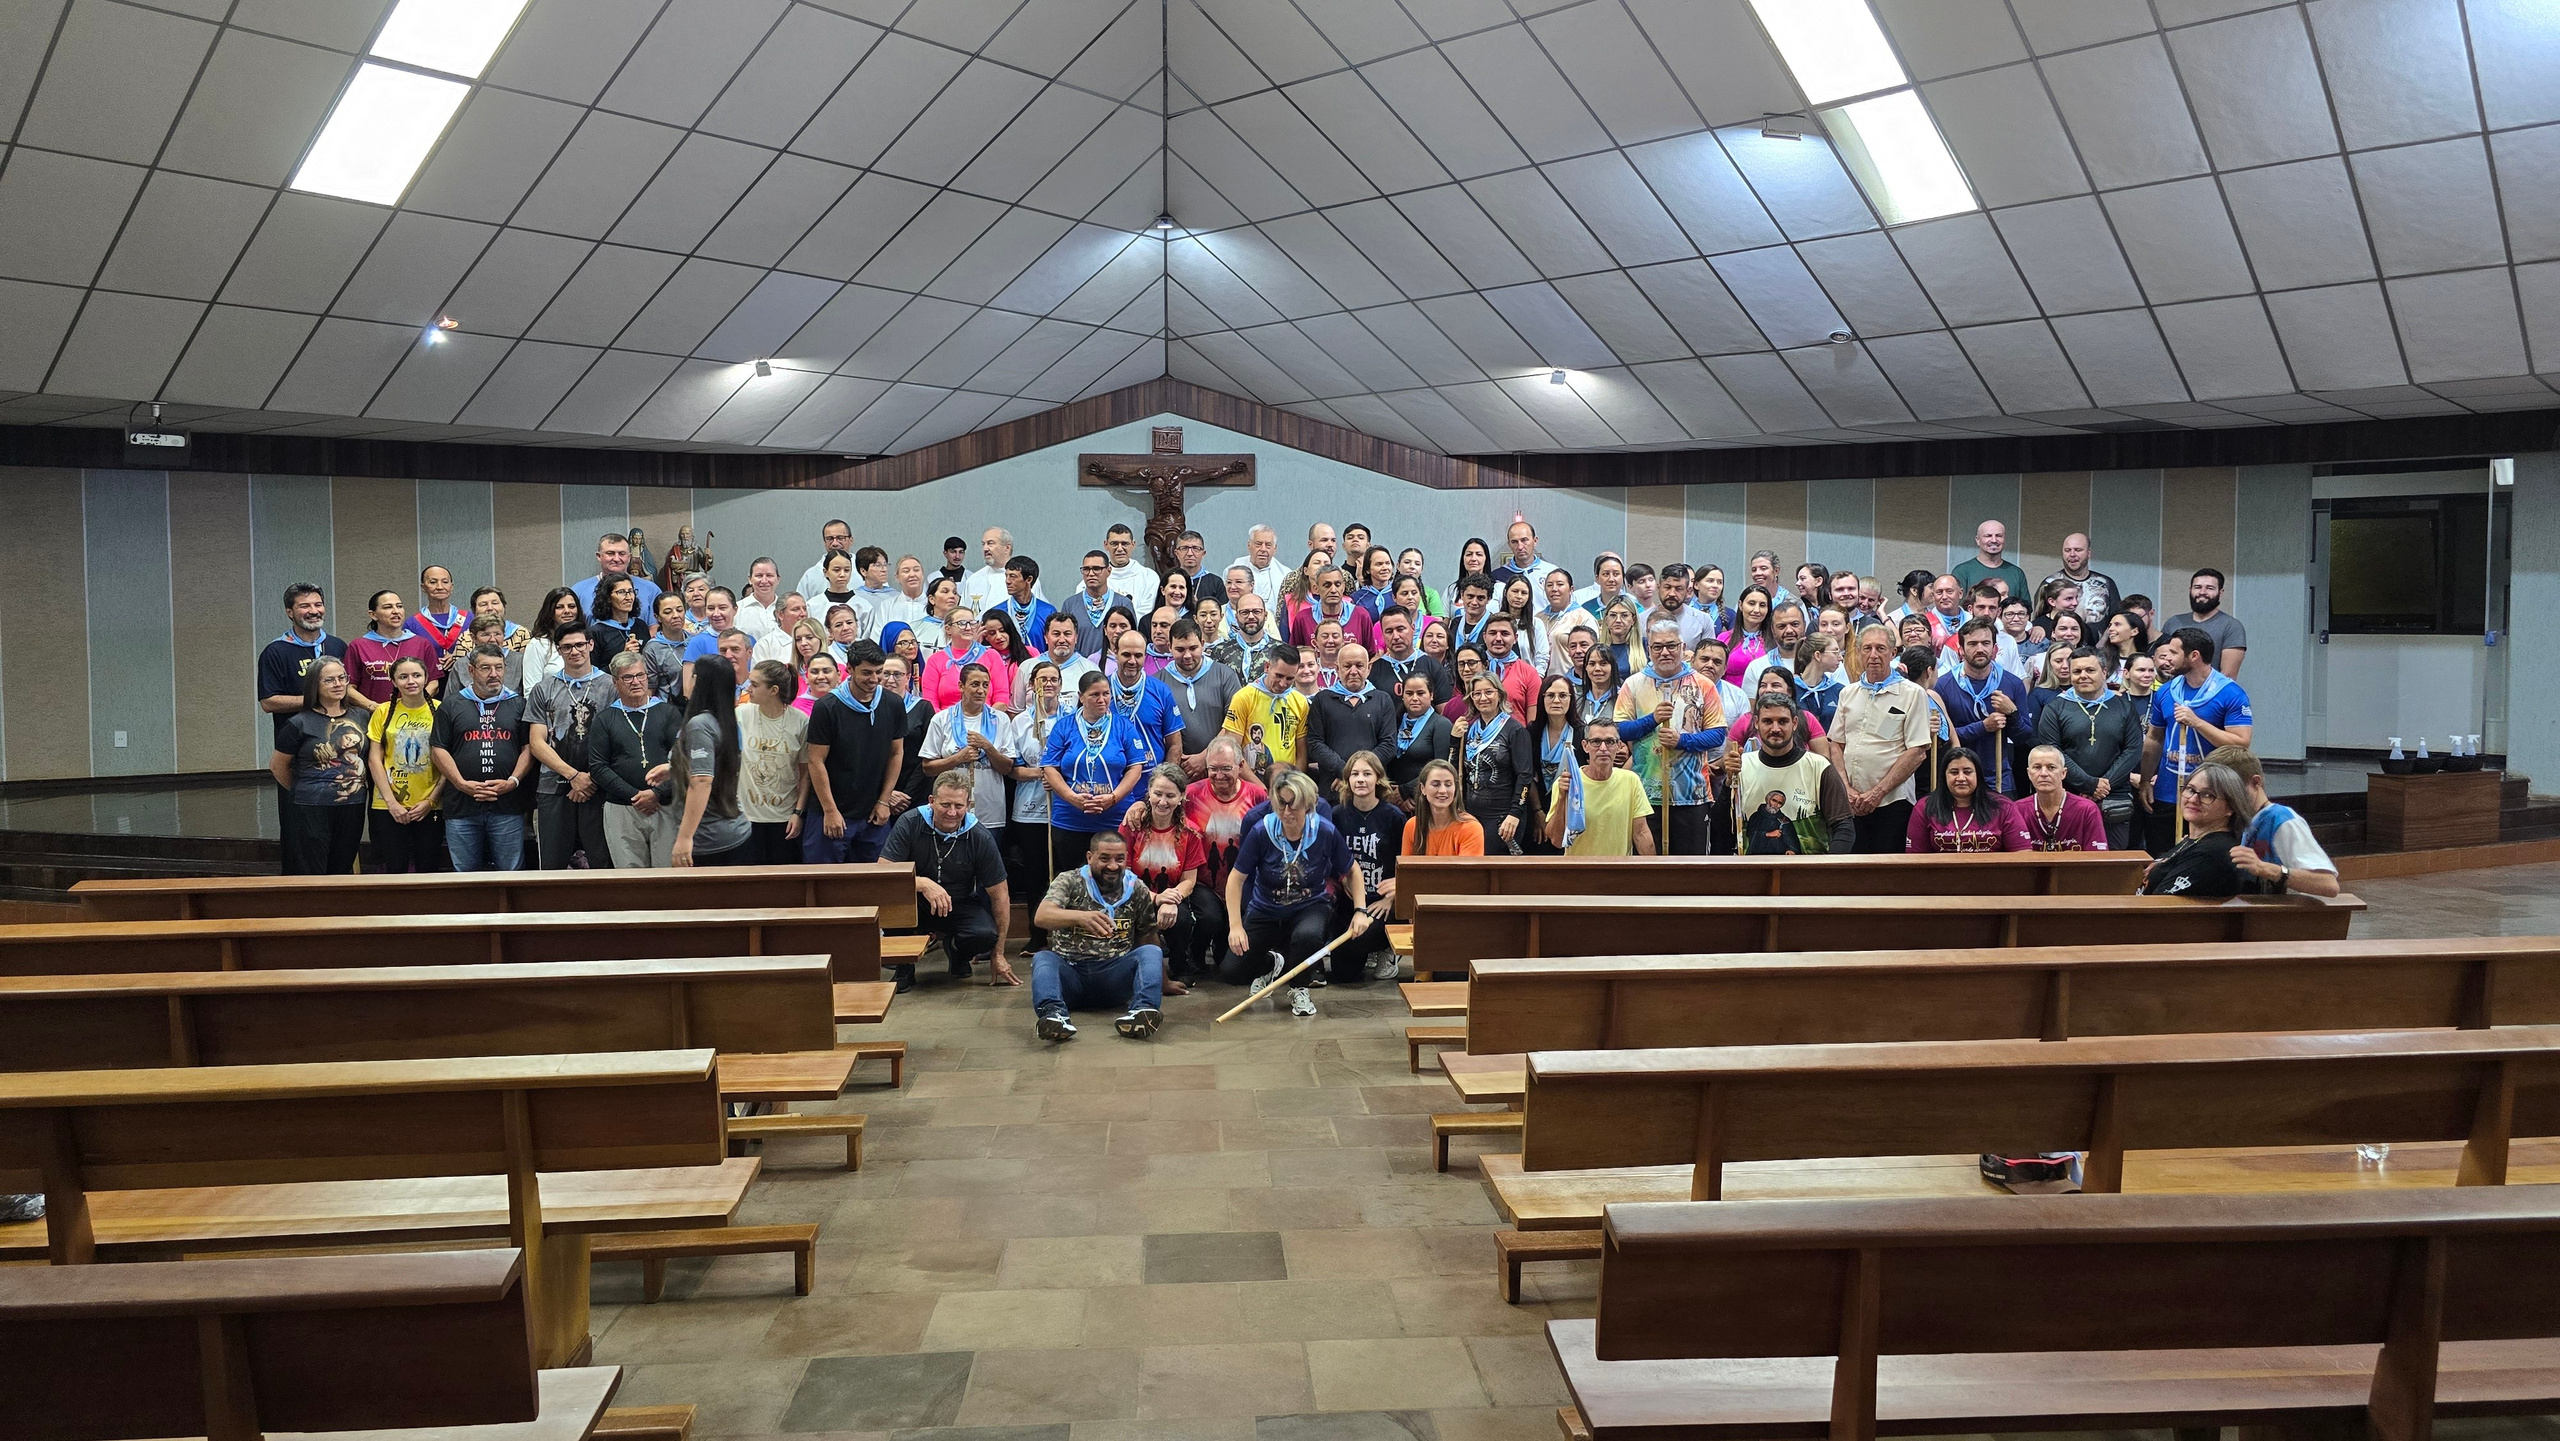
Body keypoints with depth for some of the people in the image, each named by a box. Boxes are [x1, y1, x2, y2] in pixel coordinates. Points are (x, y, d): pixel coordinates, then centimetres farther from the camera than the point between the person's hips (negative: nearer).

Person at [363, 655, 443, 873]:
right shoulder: (384, 712, 3)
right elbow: (374, 760, 2)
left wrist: (430, 800, -7)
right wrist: (392, 802, -6)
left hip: (430, 807, -1)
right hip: (389, 807, 1)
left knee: (428, 870, 3)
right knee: (394, 869, 2)